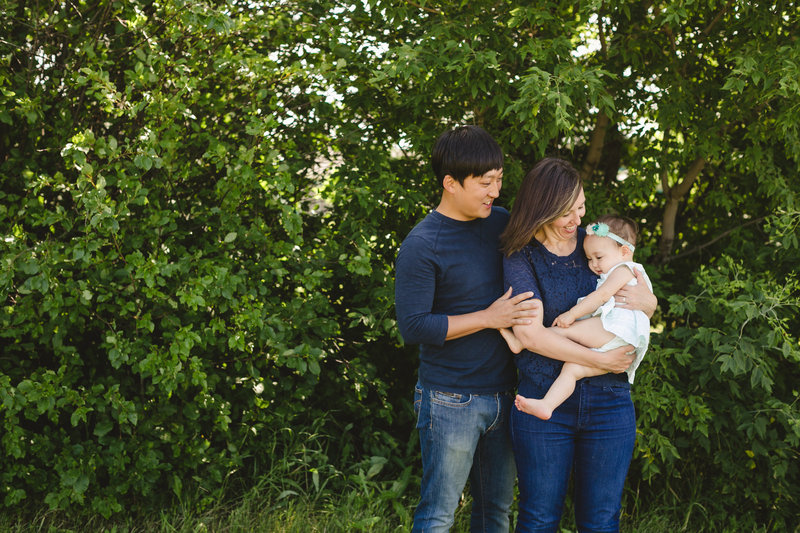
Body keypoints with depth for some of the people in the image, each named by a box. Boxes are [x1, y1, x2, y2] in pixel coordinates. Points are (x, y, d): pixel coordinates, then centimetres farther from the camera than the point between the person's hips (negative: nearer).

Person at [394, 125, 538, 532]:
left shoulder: (500, 222, 6)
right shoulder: (421, 246, -14)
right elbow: (412, 327, -17)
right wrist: (489, 318, -18)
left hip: (502, 393, 7)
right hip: (451, 402, -6)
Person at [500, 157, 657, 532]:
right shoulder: (521, 256, -3)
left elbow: (649, 305, 18)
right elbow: (531, 334, -14)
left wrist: (646, 302, -8)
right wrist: (600, 360, -16)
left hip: (608, 402, 3)